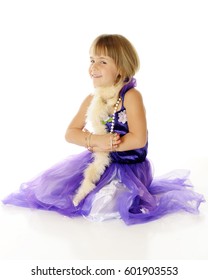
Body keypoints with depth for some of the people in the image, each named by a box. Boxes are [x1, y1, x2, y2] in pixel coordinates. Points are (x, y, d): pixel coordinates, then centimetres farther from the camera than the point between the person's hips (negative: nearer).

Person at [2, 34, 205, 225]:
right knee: (49, 187, 0)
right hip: (98, 162, 6)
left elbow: (138, 139, -25)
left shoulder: (131, 96, -19)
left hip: (128, 167, -5)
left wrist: (105, 146, -17)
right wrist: (95, 140, -21)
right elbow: (70, 133, -2)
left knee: (99, 209, -25)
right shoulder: (91, 100, -1)